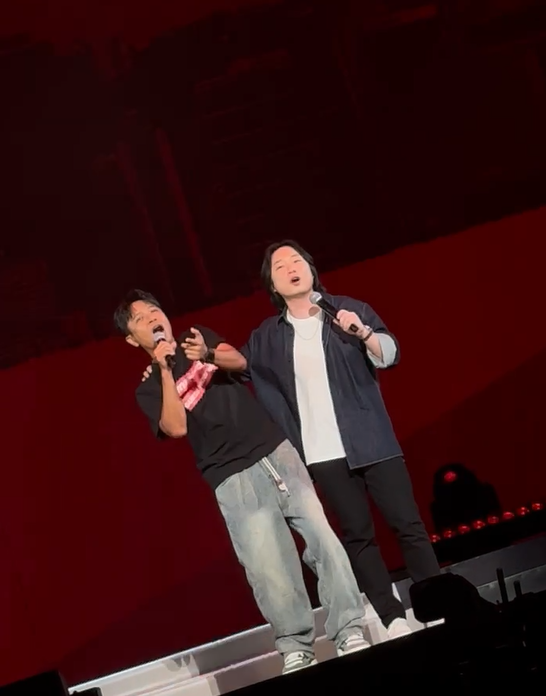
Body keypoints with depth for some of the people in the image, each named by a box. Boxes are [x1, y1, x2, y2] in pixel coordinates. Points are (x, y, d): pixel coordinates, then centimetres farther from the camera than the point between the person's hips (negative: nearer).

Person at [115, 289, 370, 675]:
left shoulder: (200, 337, 18)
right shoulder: (149, 388, 9)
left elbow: (240, 361, 1)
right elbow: (177, 427, -8)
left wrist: (208, 354, -20)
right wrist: (165, 371, -10)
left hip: (275, 451, 2)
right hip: (233, 477, -2)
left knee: (322, 537, -8)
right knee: (267, 567, -12)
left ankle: (350, 632, -4)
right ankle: (296, 646, 0)